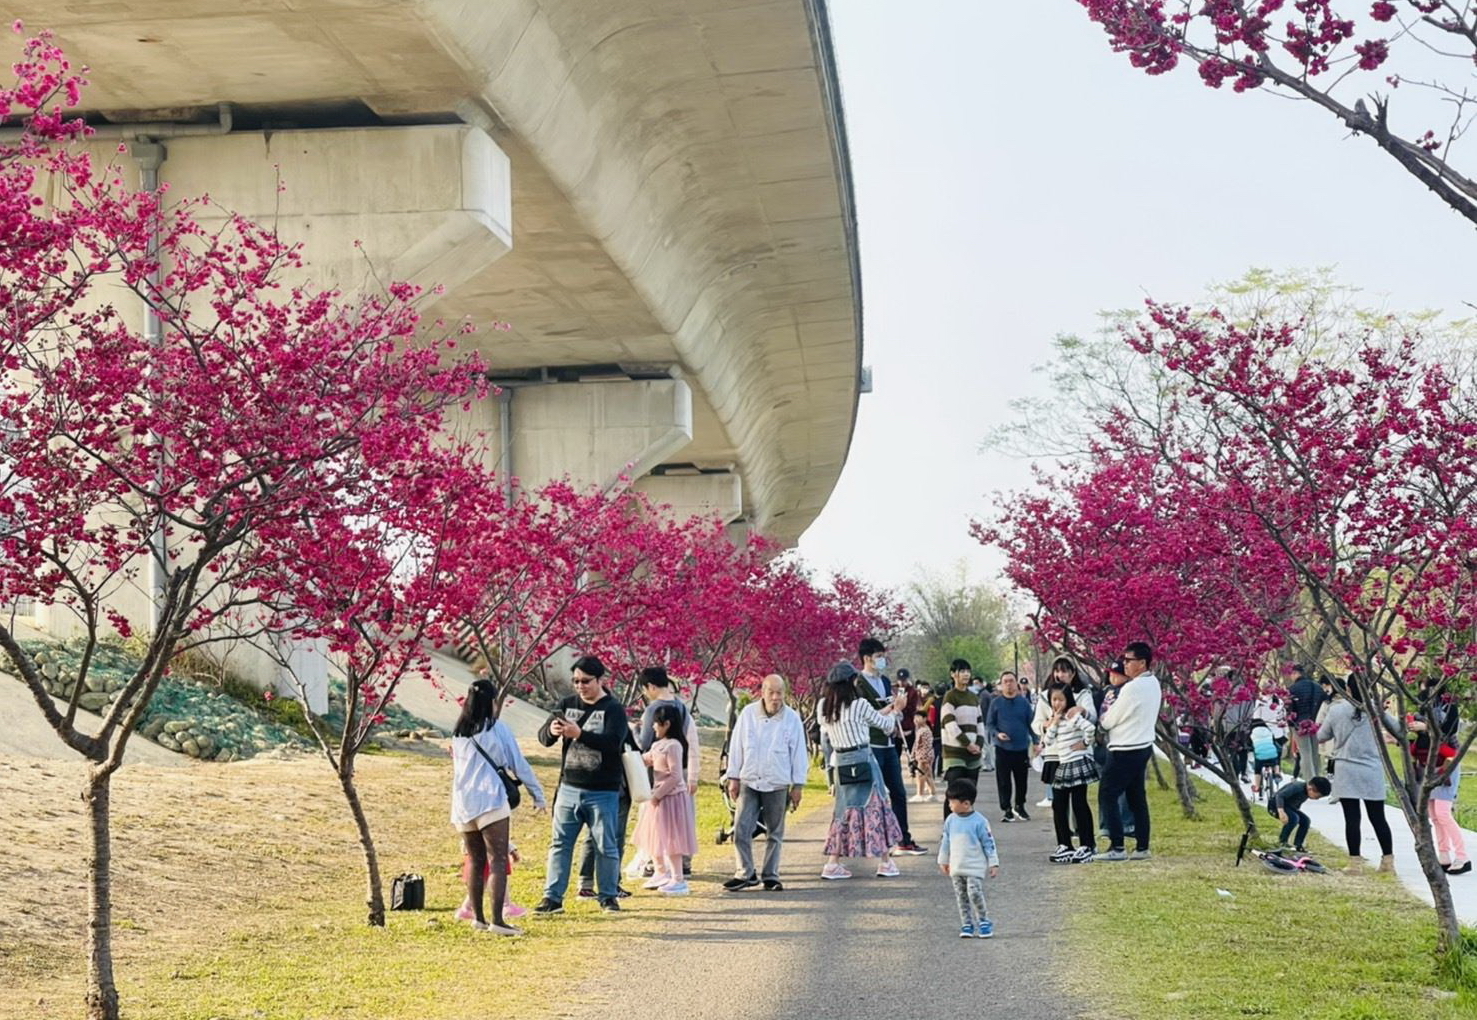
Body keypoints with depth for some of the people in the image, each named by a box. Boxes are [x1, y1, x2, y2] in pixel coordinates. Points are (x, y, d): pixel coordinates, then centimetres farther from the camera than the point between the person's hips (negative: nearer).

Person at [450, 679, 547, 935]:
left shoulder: (457, 733, 13)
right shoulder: (497, 728, -3)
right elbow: (519, 764, 1)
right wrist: (538, 794, 9)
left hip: (462, 805, 6)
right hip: (490, 802, -6)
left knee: (476, 861, 16)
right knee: (498, 861, -8)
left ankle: (478, 917, 19)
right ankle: (497, 920, -17)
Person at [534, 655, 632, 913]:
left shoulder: (613, 709, -6)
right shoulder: (567, 705, 7)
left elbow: (613, 742, -21)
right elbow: (543, 737, 3)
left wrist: (579, 734, -32)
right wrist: (551, 731, -22)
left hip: (603, 792, -4)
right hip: (569, 788, 4)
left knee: (606, 846, 4)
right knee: (560, 843, 4)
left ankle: (608, 896, 15)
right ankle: (552, 897, 7)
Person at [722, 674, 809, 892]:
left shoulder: (792, 718, -4)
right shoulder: (748, 714, -1)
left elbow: (799, 753, 1)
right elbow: (736, 747, 5)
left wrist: (798, 785, 0)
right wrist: (733, 777, 5)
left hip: (777, 785, -1)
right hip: (749, 782, 1)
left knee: (774, 833, 8)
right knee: (741, 829, -5)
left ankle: (771, 876, 17)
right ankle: (745, 873, 7)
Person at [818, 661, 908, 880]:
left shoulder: (824, 706, 6)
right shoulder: (859, 705, -11)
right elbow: (886, 725, 3)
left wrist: (886, 709, 26)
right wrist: (895, 711, 24)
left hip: (839, 763, 5)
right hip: (862, 761, -5)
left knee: (845, 809, 12)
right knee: (875, 806, 6)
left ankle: (833, 863, 7)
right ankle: (885, 862, 12)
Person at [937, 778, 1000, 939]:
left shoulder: (979, 821, -12)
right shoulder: (951, 820, 3)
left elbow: (989, 843, -8)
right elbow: (945, 841, 14)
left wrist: (993, 864, -8)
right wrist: (943, 860, 18)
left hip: (975, 867, -5)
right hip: (956, 867, 6)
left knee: (975, 893, -15)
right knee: (961, 897, 7)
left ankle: (984, 921, 1)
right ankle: (966, 924, 16)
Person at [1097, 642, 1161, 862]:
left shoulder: (1132, 688, -21)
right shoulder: (1153, 684, 7)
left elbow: (1108, 721, -13)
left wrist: (1105, 711, 7)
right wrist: (1113, 709, 4)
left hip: (1125, 750, -9)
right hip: (1143, 746, 9)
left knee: (1108, 797, -3)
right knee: (1137, 798, 13)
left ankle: (1116, 848, -4)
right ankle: (1142, 847, 14)